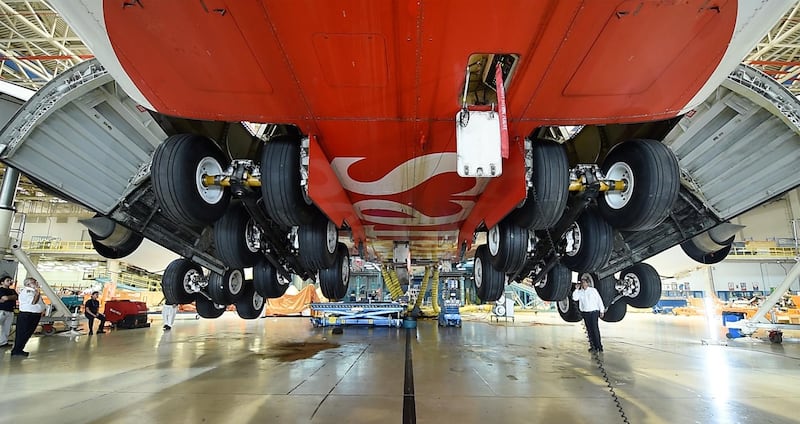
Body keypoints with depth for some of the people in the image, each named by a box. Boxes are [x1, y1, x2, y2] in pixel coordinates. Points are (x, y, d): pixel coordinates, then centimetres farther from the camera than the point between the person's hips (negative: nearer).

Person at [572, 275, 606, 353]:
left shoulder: (593, 290, 2)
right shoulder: (580, 292, 7)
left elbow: (599, 300, 4)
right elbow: (574, 298, -8)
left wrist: (601, 310, 1)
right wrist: (577, 289, -9)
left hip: (594, 312, -3)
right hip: (585, 313, 3)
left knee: (595, 328, -9)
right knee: (589, 330, 4)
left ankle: (599, 346, -5)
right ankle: (593, 346, 10)